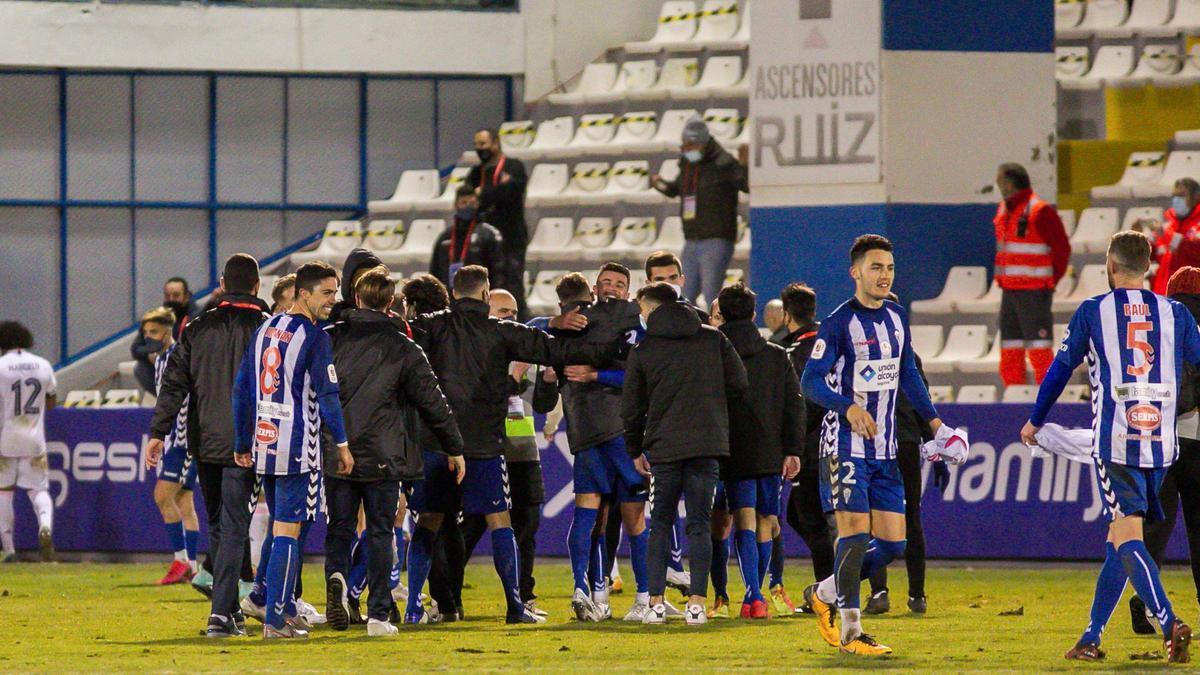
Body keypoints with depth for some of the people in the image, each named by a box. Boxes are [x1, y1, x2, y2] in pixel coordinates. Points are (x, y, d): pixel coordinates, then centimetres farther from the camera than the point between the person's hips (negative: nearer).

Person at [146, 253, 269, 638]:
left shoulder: (198, 329, 5)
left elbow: (174, 384, 2)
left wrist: (158, 432, 4)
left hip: (204, 443, 3)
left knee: (217, 525, 17)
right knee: (233, 526, -5)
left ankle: (229, 608, 23)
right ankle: (222, 613, -15)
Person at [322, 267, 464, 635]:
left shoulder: (329, 339, 3)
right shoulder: (403, 349, -1)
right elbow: (432, 401, 4)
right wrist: (455, 448, 15)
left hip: (334, 453, 1)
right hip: (382, 455, -1)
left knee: (340, 526, 12)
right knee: (380, 532, 6)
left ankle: (336, 575, -18)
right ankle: (378, 614, 2)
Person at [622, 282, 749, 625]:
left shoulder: (643, 350, 2)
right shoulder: (713, 339, 6)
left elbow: (632, 408, 5)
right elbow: (739, 384, 5)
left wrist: (636, 451, 18)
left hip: (663, 446, -1)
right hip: (707, 444, 1)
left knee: (660, 525, 9)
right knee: (699, 525, 4)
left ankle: (656, 602, 2)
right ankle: (697, 603, -4)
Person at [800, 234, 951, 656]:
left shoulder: (896, 317, 10)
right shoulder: (839, 323, -11)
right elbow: (811, 381, -16)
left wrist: (932, 418, 14)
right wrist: (848, 407, -31)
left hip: (885, 447, 7)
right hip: (847, 444, -7)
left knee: (892, 543, 3)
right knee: (855, 531, -12)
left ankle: (824, 595, 22)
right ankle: (850, 633, -4)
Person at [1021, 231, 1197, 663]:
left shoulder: (1092, 312, 3)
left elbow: (1060, 370, 11)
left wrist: (1035, 421, 25)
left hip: (1115, 442, -4)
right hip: (1161, 444, 4)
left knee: (1126, 537, -10)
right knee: (1119, 543, 12)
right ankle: (1091, 638, 16)